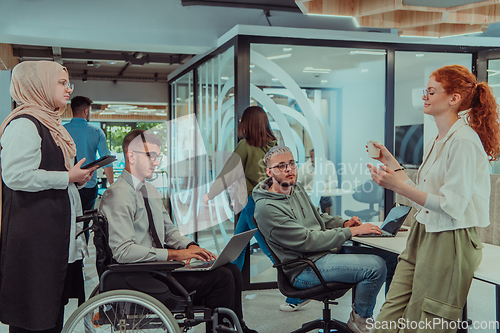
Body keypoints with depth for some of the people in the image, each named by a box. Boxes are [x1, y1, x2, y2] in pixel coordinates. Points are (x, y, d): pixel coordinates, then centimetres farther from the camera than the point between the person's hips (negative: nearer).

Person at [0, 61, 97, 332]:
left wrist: (77, 177, 14)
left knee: (54, 306, 14)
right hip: (34, 232, -10)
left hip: (55, 233, 10)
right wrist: (67, 177, -16)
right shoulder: (24, 124, -13)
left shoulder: (48, 123, 20)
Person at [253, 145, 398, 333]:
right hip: (305, 268, -9)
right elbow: (307, 241, -21)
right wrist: (350, 232, -19)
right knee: (376, 266, -22)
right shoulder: (267, 208, -19)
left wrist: (343, 223, 4)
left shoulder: (297, 188, 11)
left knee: (390, 257, 1)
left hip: (328, 249, 9)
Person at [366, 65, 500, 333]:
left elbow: (452, 205, -20)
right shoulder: (437, 142, 14)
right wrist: (391, 163, 20)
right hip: (423, 236, 9)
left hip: (450, 242, -9)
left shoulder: (464, 141, -15)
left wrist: (398, 186, -25)